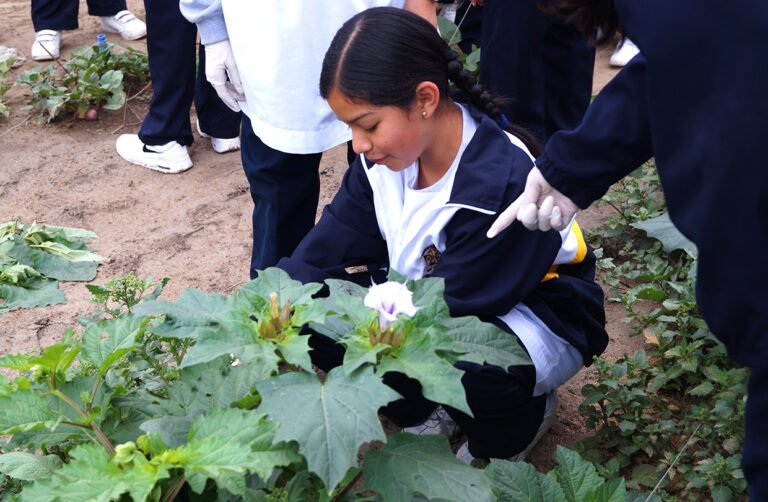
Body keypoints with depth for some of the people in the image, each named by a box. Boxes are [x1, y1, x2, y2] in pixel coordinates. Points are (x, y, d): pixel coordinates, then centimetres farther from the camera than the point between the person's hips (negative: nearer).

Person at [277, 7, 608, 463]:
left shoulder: (500, 185, -33)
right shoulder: (383, 158, -12)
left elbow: (447, 312, -29)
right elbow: (322, 254, -9)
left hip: (538, 321, -6)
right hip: (437, 303, 7)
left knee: (447, 361, -40)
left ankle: (520, 418, -3)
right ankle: (432, 407, 7)